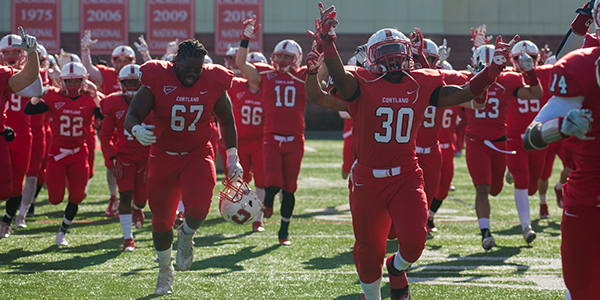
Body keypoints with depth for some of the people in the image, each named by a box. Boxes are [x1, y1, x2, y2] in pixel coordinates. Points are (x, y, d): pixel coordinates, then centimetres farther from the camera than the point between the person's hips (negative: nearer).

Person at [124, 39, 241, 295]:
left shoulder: (213, 82, -8)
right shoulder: (157, 80, -15)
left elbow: (227, 122, 7)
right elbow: (131, 117, -13)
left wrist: (232, 158, 5)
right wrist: (137, 130, -37)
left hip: (198, 154, 0)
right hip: (163, 156, 0)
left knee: (198, 206, -26)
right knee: (161, 218, 8)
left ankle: (186, 236, 10)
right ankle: (165, 268, 34)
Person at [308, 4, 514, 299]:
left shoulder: (421, 85, 2)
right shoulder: (363, 84, -8)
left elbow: (465, 92, 1)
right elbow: (340, 78, -29)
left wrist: (494, 68, -8)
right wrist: (327, 43, -45)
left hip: (406, 177, 2)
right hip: (368, 178, -2)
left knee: (414, 240, -13)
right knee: (369, 250, 12)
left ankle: (397, 268, 25)